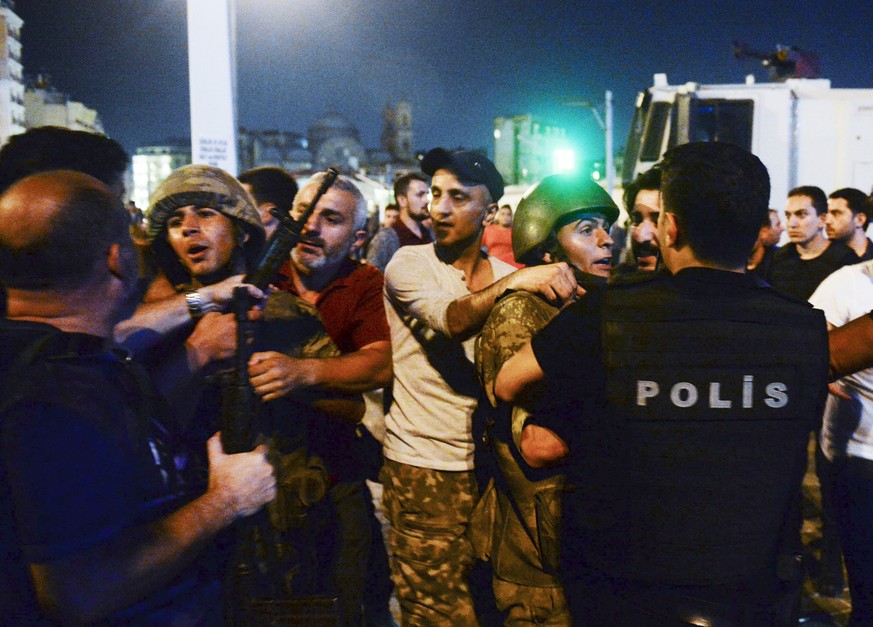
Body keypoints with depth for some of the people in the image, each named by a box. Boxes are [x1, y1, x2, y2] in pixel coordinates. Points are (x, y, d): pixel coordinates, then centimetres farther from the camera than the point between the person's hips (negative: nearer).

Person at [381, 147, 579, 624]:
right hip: (423, 471, -4)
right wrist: (514, 281, -36)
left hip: (487, 464, 4)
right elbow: (452, 321, -23)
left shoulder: (507, 277, 9)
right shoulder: (408, 264, -4)